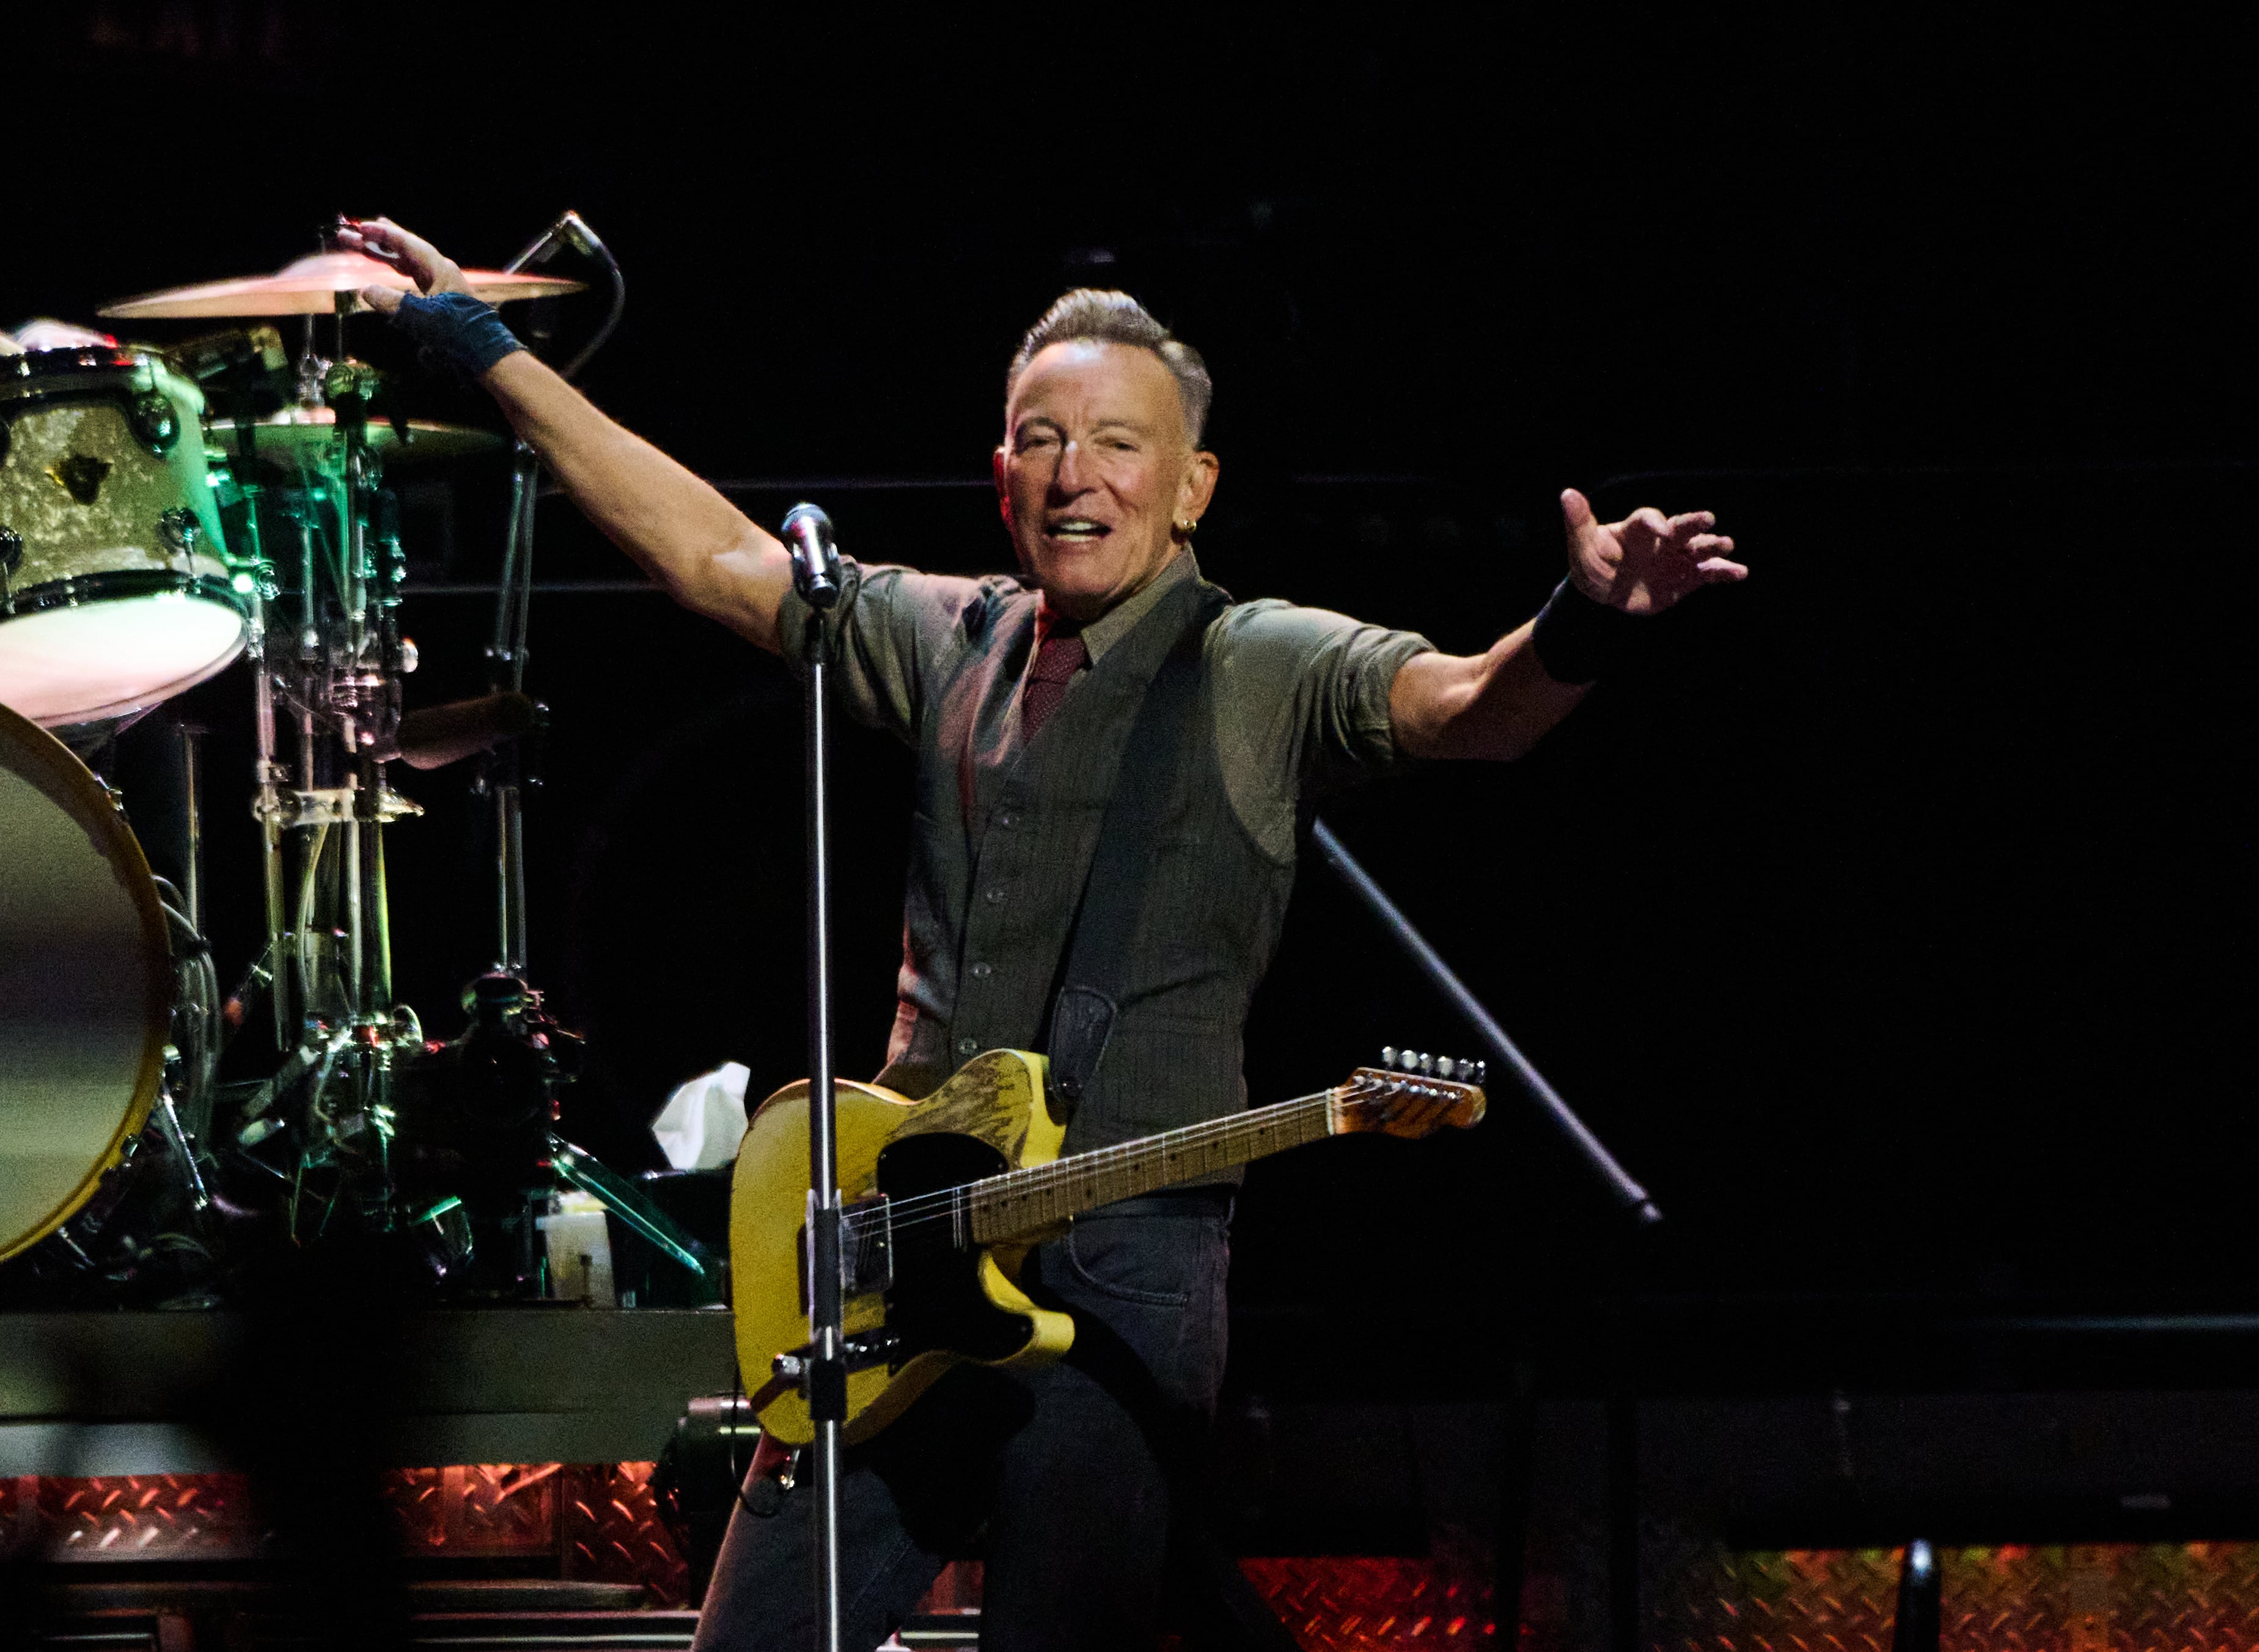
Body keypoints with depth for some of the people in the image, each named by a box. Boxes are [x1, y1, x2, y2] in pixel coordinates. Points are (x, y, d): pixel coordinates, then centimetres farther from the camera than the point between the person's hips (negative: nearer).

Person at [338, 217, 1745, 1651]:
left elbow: (1466, 706, -19)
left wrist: (1582, 632, -42)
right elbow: (712, 554, 21)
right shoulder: (953, 644, 15)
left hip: (1125, 1272, -5)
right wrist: (486, 349, 21)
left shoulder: (1262, 672, -2)